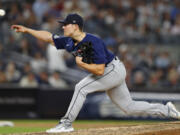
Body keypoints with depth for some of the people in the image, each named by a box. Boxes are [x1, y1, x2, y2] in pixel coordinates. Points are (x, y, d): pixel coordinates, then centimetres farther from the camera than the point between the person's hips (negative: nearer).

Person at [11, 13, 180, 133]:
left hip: (114, 70, -9)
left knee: (81, 87, -20)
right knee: (129, 107, 12)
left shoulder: (93, 43, -28)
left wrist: (81, 63, -23)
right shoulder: (70, 41, -3)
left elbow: (99, 70, -32)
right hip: (111, 73, 9)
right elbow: (49, 37, 7)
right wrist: (26, 30, 4)